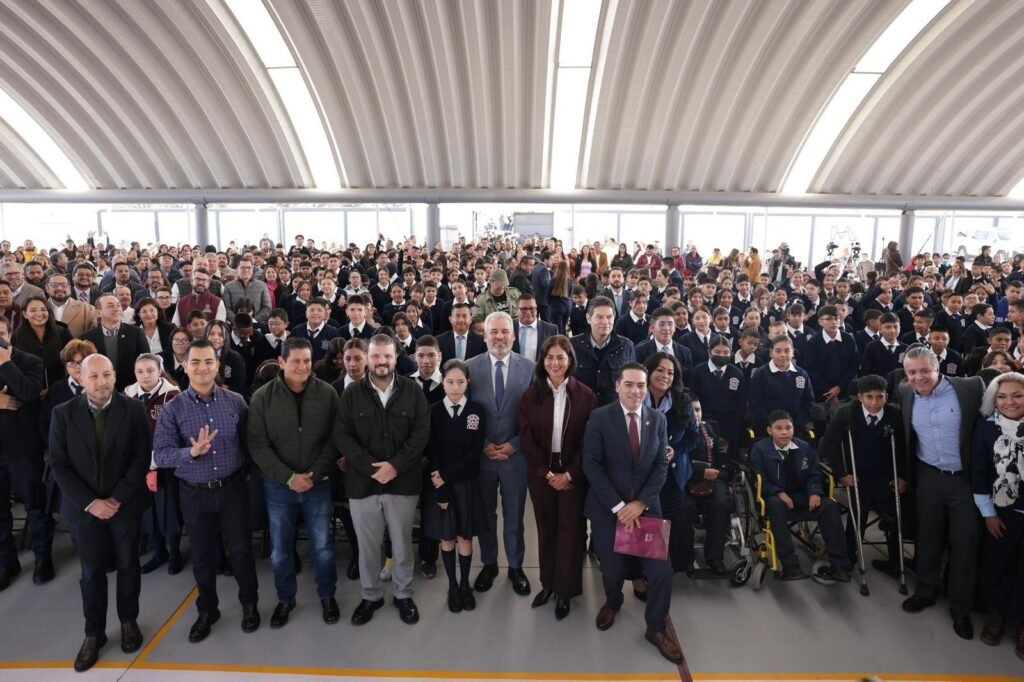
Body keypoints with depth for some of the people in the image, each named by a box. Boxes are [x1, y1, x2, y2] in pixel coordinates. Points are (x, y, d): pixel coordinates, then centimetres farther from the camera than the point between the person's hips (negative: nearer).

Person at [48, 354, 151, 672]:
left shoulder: (133, 409, -7)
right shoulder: (63, 414, -5)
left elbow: (142, 458, -8)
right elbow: (59, 465, -5)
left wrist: (117, 499, -14)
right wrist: (90, 502, -13)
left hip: (126, 505, 0)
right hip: (84, 507, 1)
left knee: (127, 566, 13)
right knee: (92, 573, 10)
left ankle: (129, 621, 32)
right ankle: (94, 633, 27)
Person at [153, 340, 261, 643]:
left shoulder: (235, 401, -4)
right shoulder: (172, 408, -7)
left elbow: (249, 442, 3)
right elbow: (160, 454, -13)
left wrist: (246, 473, -2)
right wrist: (192, 452, -29)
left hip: (233, 489, 0)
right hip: (195, 494, 1)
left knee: (241, 550, 9)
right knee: (202, 555, 16)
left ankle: (250, 605, 31)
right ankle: (207, 610, 37)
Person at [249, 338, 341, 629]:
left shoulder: (327, 394, -6)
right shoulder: (262, 397, -7)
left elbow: (333, 440, -4)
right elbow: (258, 445, -8)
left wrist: (315, 475, -14)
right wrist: (288, 477, -15)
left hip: (318, 483, 0)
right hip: (278, 486, 0)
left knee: (323, 545, 10)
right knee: (280, 549, 12)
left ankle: (327, 596, 32)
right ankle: (285, 599, 34)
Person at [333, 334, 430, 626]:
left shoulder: (412, 391, -2)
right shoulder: (352, 393, -1)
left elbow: (421, 433, -6)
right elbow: (342, 436, -5)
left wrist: (395, 465, -16)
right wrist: (370, 467, -15)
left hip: (403, 481, 0)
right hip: (363, 481, 1)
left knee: (402, 543, 13)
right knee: (367, 545, 13)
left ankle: (404, 594, 32)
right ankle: (371, 596, 32)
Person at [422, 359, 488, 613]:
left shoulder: (477, 411, -4)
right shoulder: (433, 411, -4)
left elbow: (475, 452, -8)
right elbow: (432, 454, -7)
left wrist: (446, 475, -15)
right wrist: (442, 490, -13)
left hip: (467, 484, 0)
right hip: (440, 484, 0)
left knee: (465, 536, 9)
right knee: (446, 537, 10)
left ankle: (465, 585, 27)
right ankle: (452, 586, 25)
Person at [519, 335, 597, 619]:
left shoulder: (585, 395, -6)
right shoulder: (530, 396, -1)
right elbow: (526, 439, -3)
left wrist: (569, 474, -12)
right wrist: (547, 472, -9)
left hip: (573, 474, -2)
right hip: (541, 474, 2)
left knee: (570, 531, 5)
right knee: (546, 529, 12)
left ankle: (565, 591, 19)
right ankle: (548, 583, 28)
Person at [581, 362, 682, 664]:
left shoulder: (658, 419, 2)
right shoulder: (599, 418, -8)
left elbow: (661, 466, 1)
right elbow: (592, 465, -11)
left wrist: (640, 503, -10)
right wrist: (618, 506, -15)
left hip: (646, 507, 2)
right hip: (607, 508, -2)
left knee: (661, 570, -2)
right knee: (612, 570, 7)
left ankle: (656, 628, 24)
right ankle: (612, 602, 42)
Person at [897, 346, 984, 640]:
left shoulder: (970, 388, -15)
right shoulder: (905, 394, -3)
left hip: (966, 478, -3)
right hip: (929, 477, 3)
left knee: (965, 543, 6)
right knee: (928, 537, 15)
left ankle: (961, 607, 23)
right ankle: (925, 591, 34)